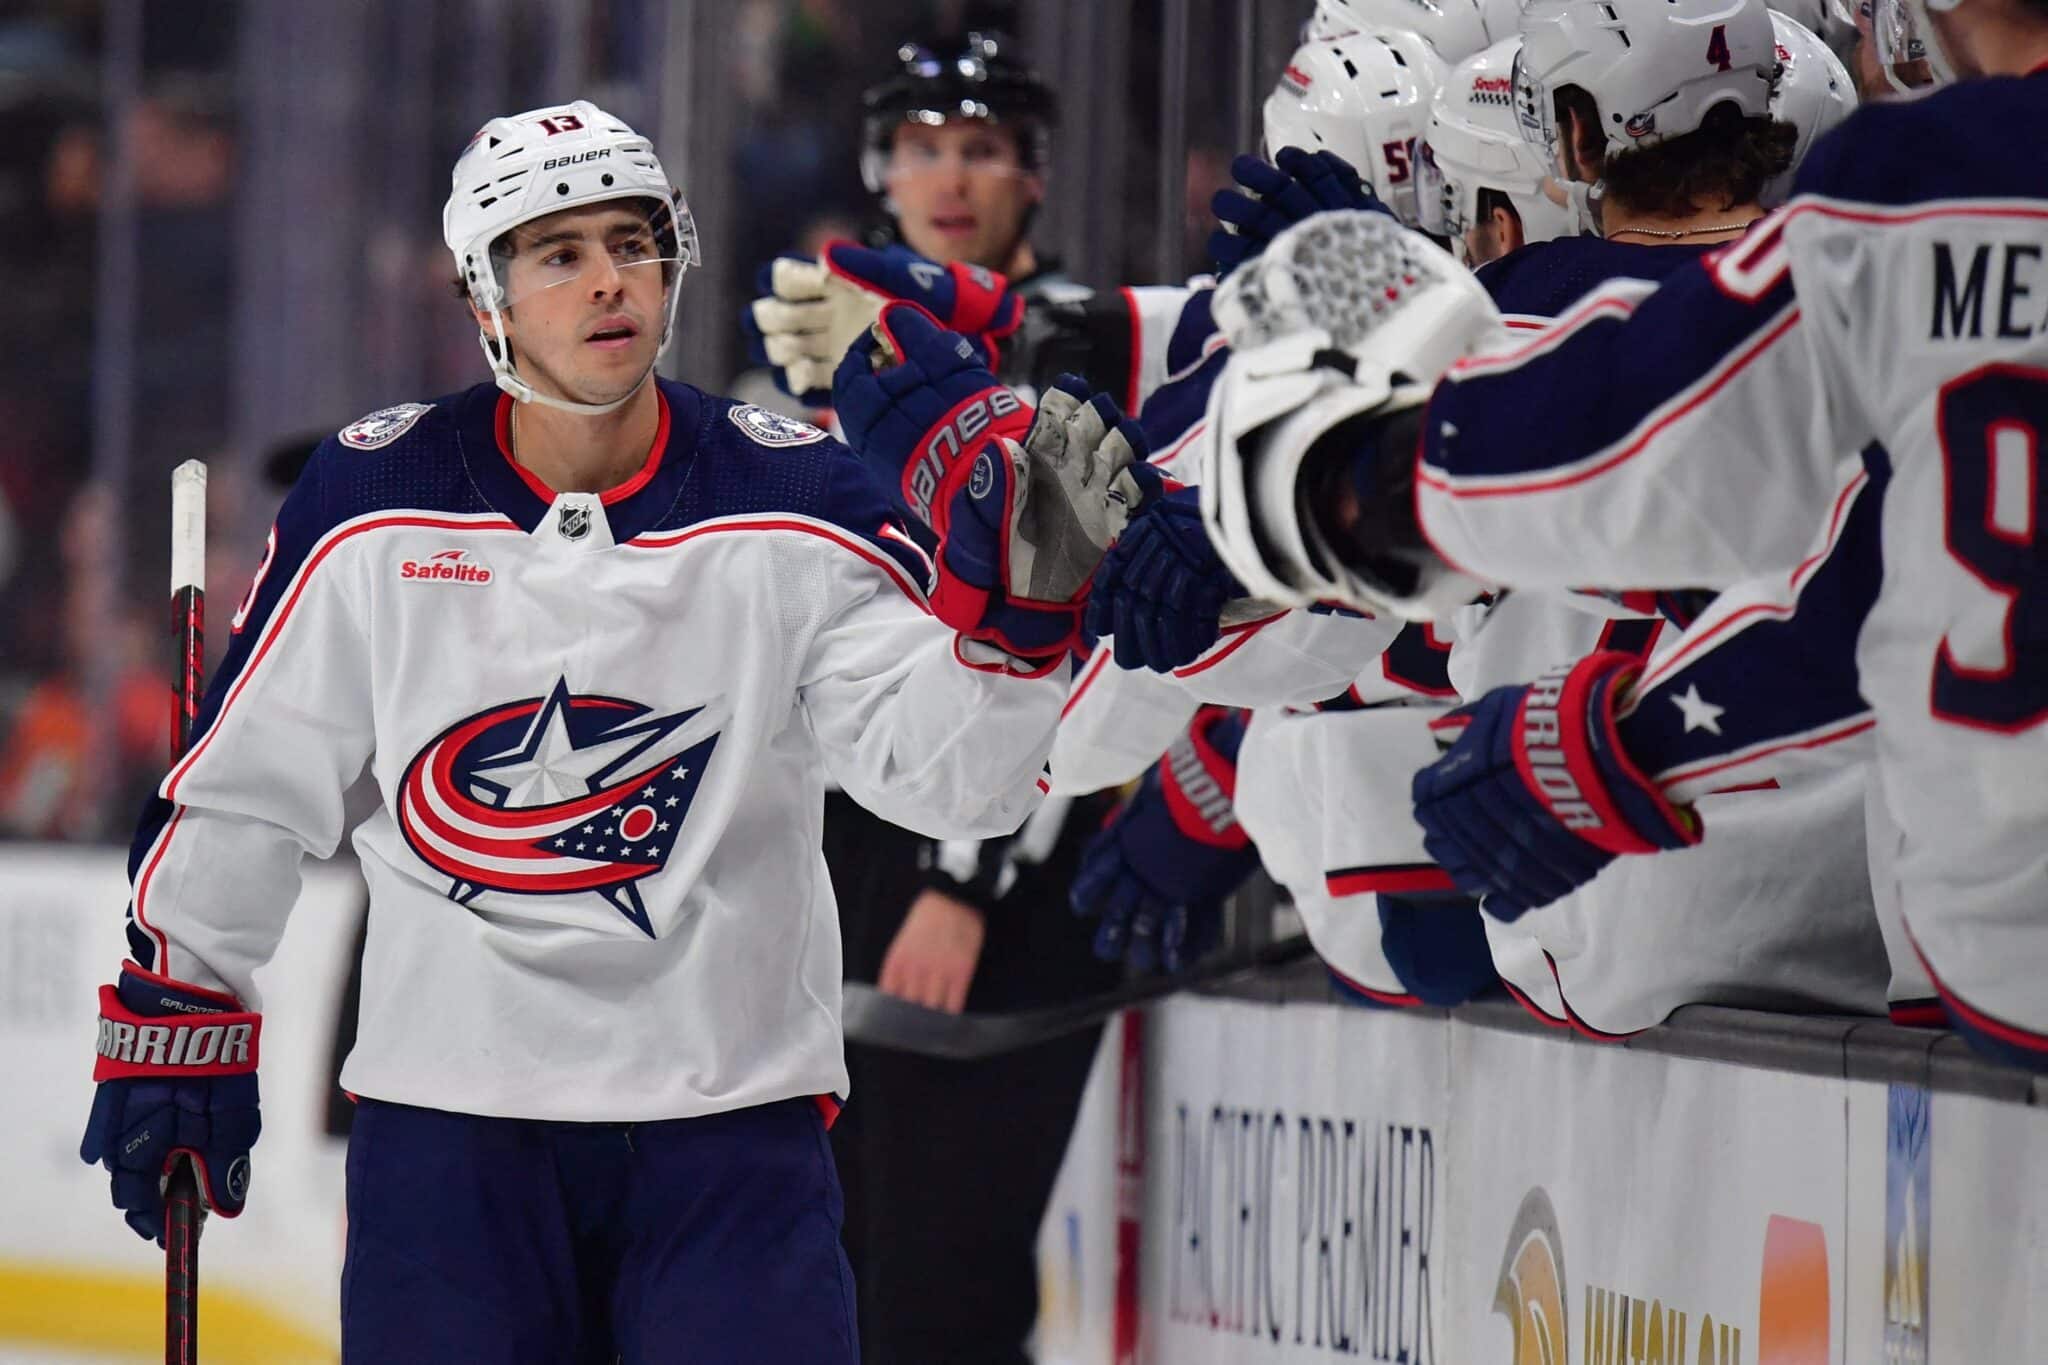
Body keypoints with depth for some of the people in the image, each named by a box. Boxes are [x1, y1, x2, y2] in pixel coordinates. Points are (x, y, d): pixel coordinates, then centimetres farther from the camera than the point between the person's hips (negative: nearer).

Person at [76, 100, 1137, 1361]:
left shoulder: (792, 500, -2)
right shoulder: (375, 502, 0)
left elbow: (944, 770, -8)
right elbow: (244, 778, 8)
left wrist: (1006, 608, -26)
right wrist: (174, 1019, 9)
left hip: (731, 1108, -1)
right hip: (449, 1109, 1)